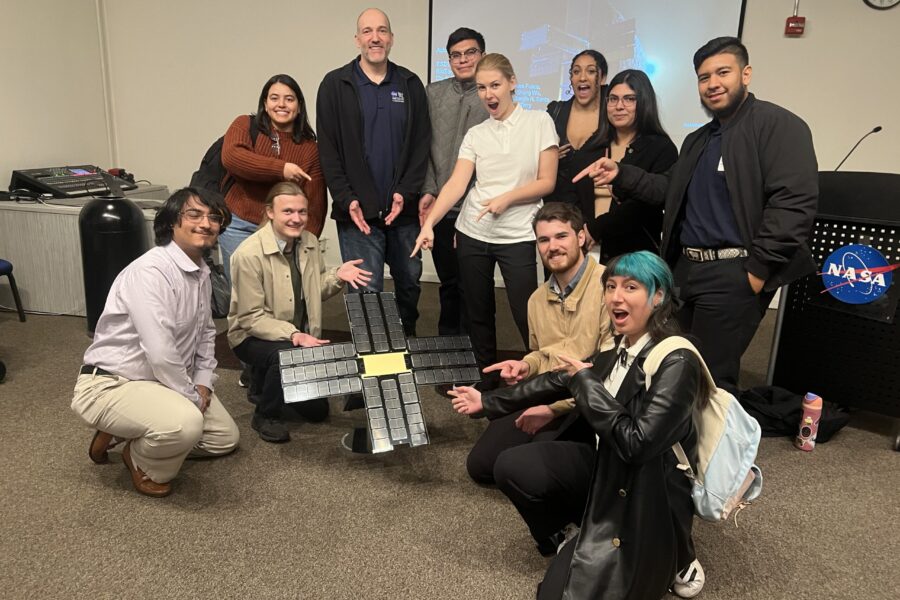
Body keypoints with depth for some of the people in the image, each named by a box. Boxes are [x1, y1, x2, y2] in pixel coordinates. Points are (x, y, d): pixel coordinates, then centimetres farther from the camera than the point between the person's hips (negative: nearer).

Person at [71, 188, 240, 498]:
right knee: (185, 424, -36)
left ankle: (127, 434, 21)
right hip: (111, 385, -9)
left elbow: (206, 332, 16)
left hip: (165, 381, 10)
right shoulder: (150, 271, -26)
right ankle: (144, 463, 0)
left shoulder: (201, 272, 4)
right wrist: (193, 397, -18)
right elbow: (160, 353, -32)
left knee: (225, 437, 16)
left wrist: (203, 383, 3)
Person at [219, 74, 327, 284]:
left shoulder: (310, 148, 5)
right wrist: (280, 169, -22)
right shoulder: (245, 125, 6)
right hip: (239, 227, 0)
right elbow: (230, 157, -15)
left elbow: (315, 206, 4)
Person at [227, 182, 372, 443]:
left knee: (317, 410, 8)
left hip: (300, 336, 6)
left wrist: (337, 276, -14)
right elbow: (251, 317, -23)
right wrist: (292, 335, -37)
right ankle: (265, 415, -12)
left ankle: (265, 377, 33)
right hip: (255, 335, -6)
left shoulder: (310, 241, -6)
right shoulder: (248, 254, -24)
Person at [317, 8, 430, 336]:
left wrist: (406, 192, -8)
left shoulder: (410, 84, 8)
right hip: (358, 212, -3)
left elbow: (421, 143, 5)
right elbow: (328, 149, -2)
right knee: (366, 291, -1)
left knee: (410, 284, 14)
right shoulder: (335, 85, 1)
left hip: (404, 209, 3)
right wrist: (346, 200, -11)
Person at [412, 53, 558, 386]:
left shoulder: (539, 122, 1)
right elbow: (456, 184, -4)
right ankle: (486, 377, 28)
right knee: (478, 313, 12)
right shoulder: (475, 134, 7)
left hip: (517, 235, -3)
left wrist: (507, 198, -16)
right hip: (472, 233, 4)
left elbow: (547, 182, -2)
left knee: (526, 316, -5)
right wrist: (429, 223, -17)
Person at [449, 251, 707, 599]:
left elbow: (637, 444, -30)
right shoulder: (618, 348, -1)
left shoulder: (676, 363, -24)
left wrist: (586, 380, -21)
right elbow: (561, 381, 11)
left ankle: (671, 558, 9)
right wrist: (487, 401, 17)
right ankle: (584, 534, 15)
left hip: (648, 499, -7)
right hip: (608, 468, 7)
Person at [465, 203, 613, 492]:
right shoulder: (537, 298, 13)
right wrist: (526, 365, 4)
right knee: (480, 464, -2)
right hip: (542, 400, 7)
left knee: (514, 467, -21)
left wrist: (555, 406, -19)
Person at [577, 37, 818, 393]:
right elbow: (671, 191, 21)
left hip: (732, 274, -8)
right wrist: (620, 175, 8)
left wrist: (758, 271, -19)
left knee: (711, 379, -3)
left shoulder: (778, 125, -8)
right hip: (686, 269, 9)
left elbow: (793, 202, -17)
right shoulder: (699, 139, 21)